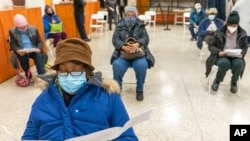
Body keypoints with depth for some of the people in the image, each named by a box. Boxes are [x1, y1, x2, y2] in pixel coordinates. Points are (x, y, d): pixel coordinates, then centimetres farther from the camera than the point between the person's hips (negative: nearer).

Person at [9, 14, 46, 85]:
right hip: (22, 52, 0)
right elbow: (13, 45, -2)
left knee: (38, 55, -29)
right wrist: (18, 51, -25)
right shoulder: (12, 31, 3)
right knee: (22, 57, -30)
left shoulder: (33, 29, 5)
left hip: (34, 50, 1)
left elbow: (39, 41, 4)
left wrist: (39, 48, -19)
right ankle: (29, 77, -11)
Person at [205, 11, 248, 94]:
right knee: (224, 63, -38)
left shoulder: (242, 33, 0)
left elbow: (245, 47, 11)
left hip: (236, 57, 2)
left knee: (239, 64, -34)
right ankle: (217, 81, -4)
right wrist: (219, 52, -21)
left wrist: (242, 54, -12)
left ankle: (234, 82, 0)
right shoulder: (219, 33, -7)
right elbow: (211, 45, -2)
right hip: (222, 56, -2)